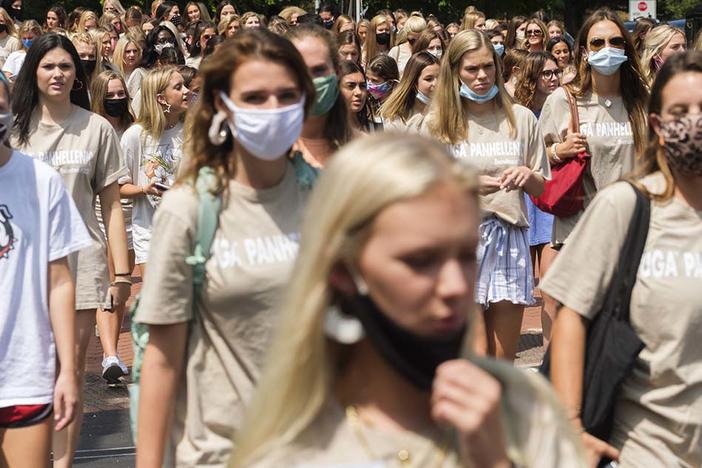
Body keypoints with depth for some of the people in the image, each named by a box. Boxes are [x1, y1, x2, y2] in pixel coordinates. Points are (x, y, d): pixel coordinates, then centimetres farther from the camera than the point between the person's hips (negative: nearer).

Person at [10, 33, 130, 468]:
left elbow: (111, 206, 4)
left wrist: (122, 272, 0)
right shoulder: (15, 128, 6)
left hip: (80, 261, -1)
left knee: (72, 373, 2)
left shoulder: (97, 129, 3)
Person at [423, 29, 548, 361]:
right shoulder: (438, 123, 5)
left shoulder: (521, 118, 11)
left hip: (510, 239, 2)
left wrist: (528, 175, -7)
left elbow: (542, 189, 15)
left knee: (504, 360, 4)